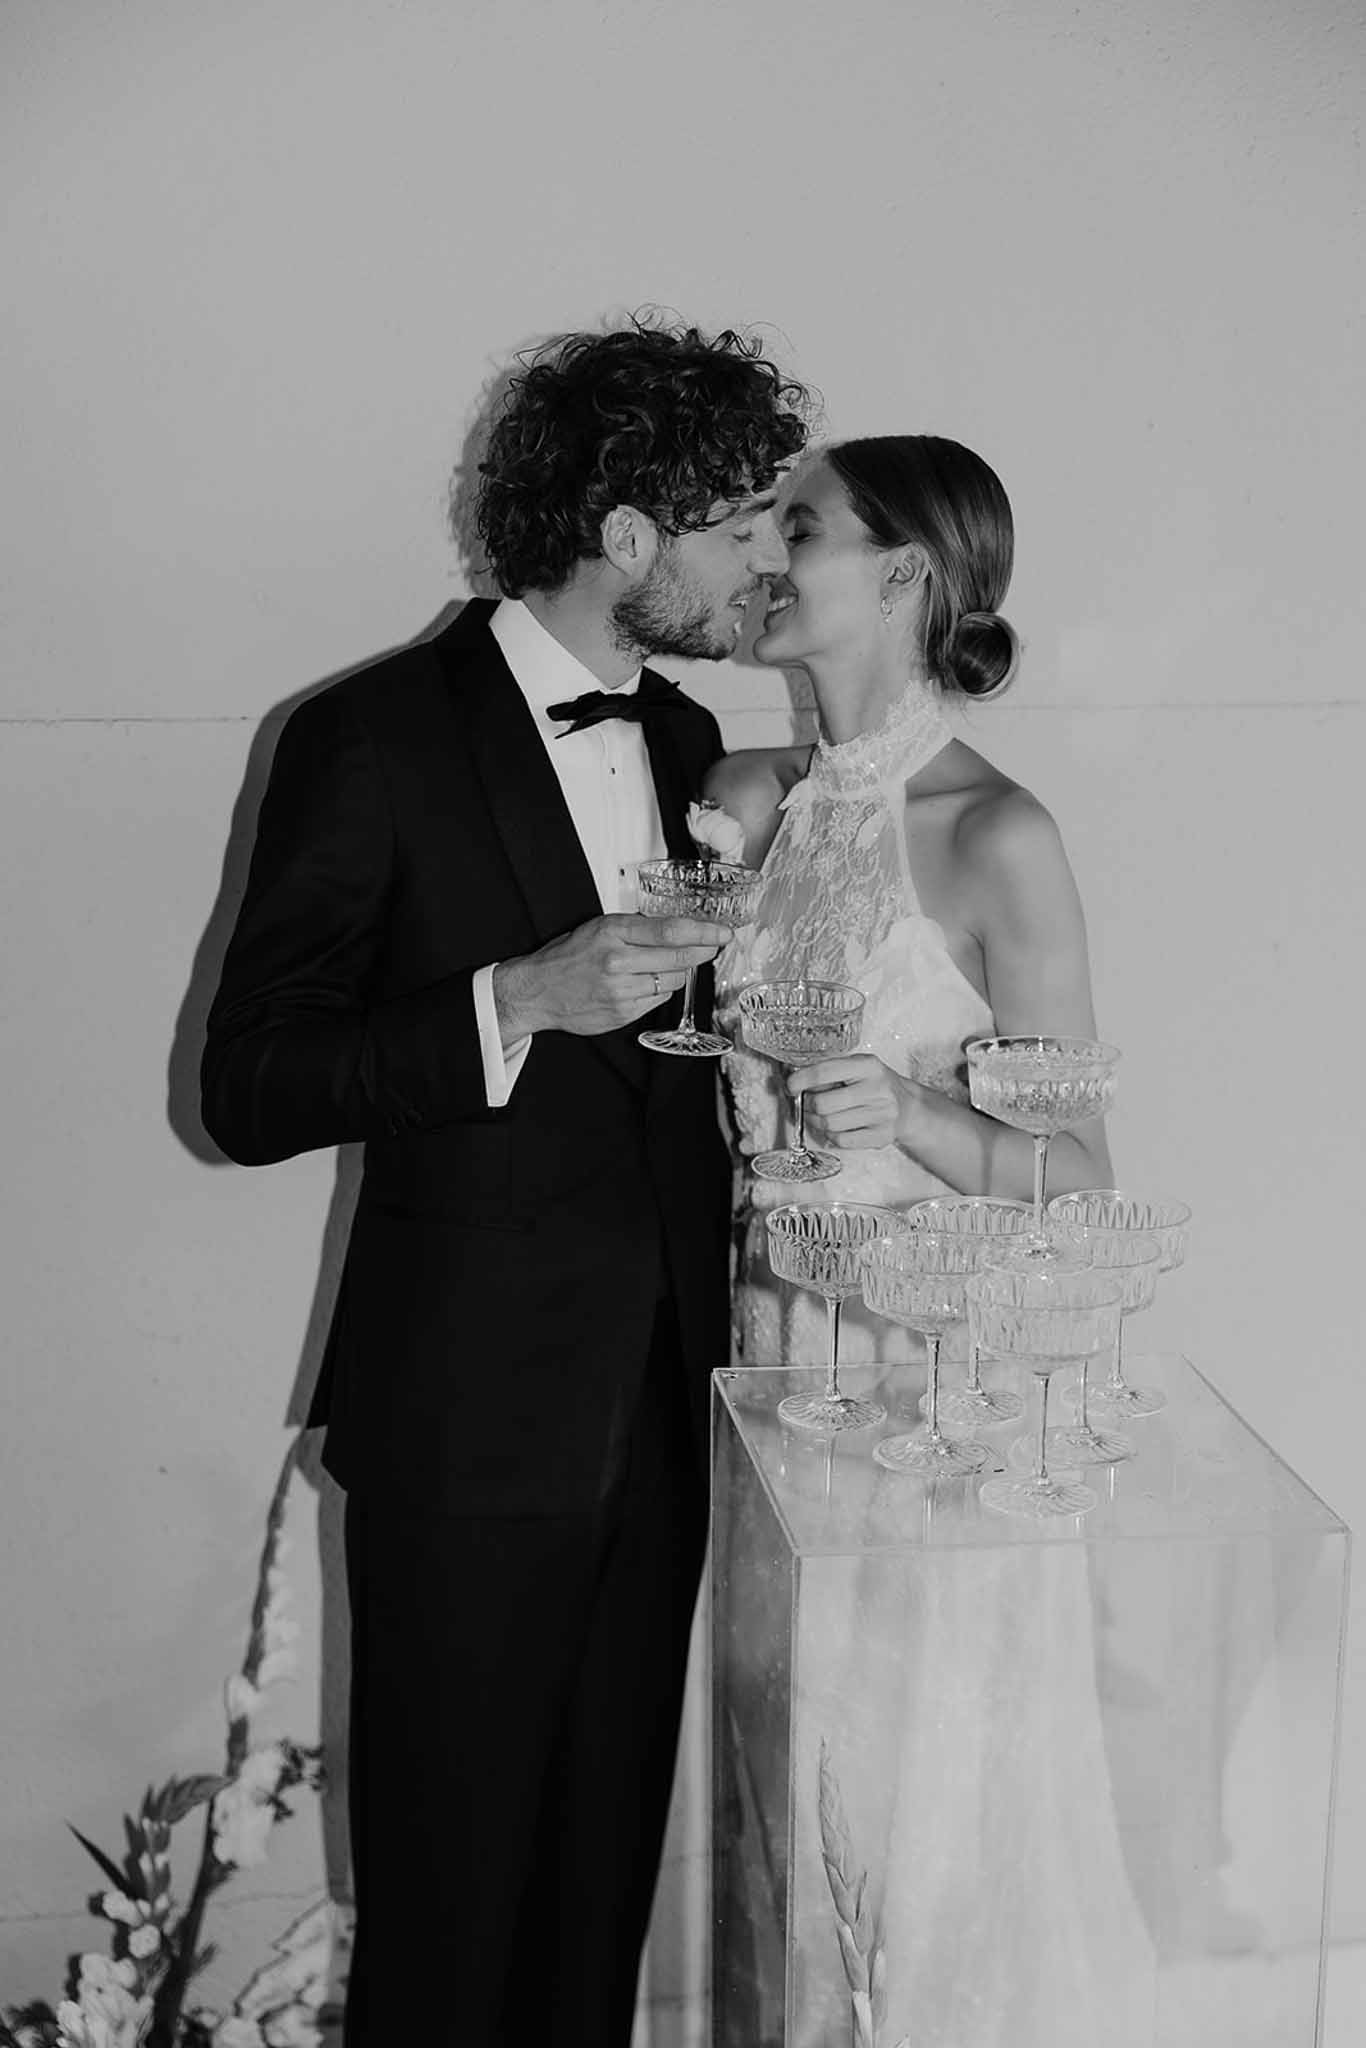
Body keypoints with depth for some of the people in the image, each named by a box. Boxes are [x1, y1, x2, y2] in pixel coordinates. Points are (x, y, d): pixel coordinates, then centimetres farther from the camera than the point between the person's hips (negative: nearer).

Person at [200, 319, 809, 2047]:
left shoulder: (684, 739, 11)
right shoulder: (373, 738, -10)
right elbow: (248, 1090, -15)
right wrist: (519, 998, -25)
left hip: (660, 1403, 6)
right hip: (474, 1418, -6)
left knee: (610, 1866, 14)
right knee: (451, 1892, 7)